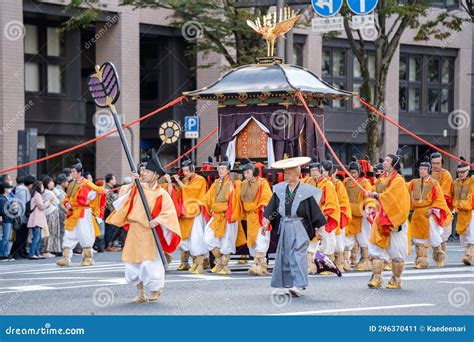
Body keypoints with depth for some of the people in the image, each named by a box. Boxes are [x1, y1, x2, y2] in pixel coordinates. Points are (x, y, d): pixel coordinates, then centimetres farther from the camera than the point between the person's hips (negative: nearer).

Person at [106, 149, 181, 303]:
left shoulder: (161, 194, -6)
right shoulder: (138, 187, 6)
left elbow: (169, 212, -10)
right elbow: (125, 195, -3)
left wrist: (157, 220, -24)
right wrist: (132, 183, -12)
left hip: (150, 233, -4)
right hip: (134, 232, 4)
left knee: (150, 264, -5)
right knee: (133, 263, 4)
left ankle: (156, 290, 18)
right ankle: (141, 293, 16)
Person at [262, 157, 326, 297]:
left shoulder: (306, 191, -6)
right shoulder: (279, 189, 6)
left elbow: (315, 210, -2)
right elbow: (272, 208, 9)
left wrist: (318, 229, -1)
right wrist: (266, 222, 0)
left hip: (300, 227, -5)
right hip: (284, 226, 5)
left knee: (298, 255, -12)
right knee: (285, 255, 8)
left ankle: (298, 285, -16)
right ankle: (288, 284, 18)